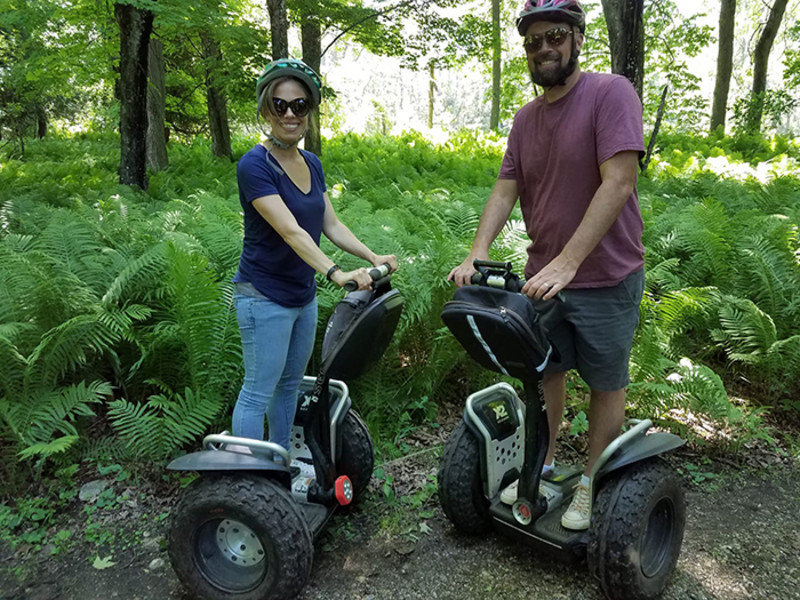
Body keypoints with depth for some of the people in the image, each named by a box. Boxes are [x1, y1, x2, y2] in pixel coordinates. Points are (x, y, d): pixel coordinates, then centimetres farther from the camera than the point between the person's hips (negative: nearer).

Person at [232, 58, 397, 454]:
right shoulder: (254, 165, -17)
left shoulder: (312, 164, 8)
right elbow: (290, 231, -28)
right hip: (265, 297, -8)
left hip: (303, 294, 8)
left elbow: (331, 225, 8)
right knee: (257, 392, 0)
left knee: (290, 385, 18)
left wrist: (372, 257, -5)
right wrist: (336, 273, -38)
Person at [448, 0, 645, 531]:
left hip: (605, 277, -5)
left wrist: (567, 261, -29)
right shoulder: (526, 118, 8)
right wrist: (477, 255, -12)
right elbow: (506, 190, 3)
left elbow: (618, 182, -23)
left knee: (606, 383, 9)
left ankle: (592, 485, 26)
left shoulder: (610, 94, -12)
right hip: (543, 277, 6)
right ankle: (542, 466, 35)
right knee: (546, 371, 16)